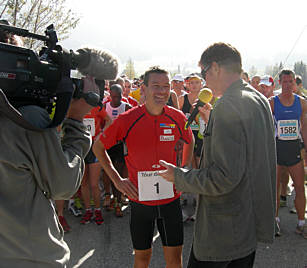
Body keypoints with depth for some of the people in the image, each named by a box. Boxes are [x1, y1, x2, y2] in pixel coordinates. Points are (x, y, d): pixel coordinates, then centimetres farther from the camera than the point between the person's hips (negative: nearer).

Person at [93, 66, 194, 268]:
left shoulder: (177, 118, -5)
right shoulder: (126, 120, -12)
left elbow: (189, 142, 17)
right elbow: (98, 147, 2)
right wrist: (116, 179, -4)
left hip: (171, 198, 2)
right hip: (140, 198, -1)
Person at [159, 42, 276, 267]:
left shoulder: (227, 106, -23)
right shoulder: (260, 100, 7)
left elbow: (225, 177, -28)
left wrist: (178, 176, -15)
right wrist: (212, 122, 18)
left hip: (225, 229, -9)